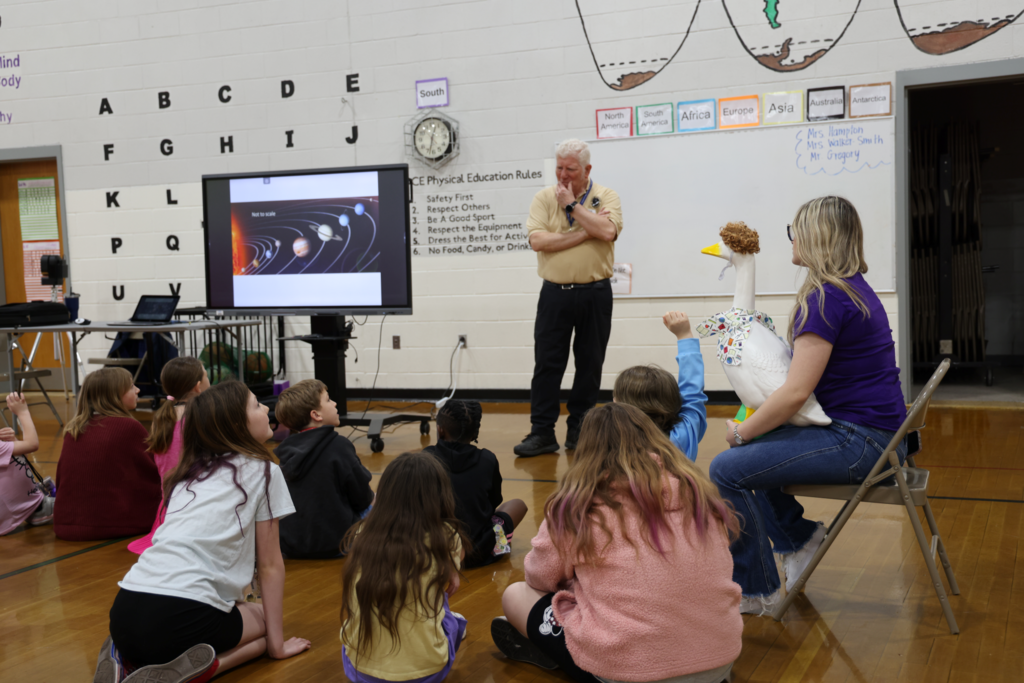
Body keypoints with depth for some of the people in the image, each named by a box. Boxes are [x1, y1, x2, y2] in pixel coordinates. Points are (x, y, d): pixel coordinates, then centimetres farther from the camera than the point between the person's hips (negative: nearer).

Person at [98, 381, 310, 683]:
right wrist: (277, 644, 13)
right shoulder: (263, 472, 6)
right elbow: (270, 565, 8)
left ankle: (128, 658, 9)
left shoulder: (190, 474, 23)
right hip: (179, 618, -6)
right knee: (263, 621, 23)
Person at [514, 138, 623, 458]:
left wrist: (572, 205, -11)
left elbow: (608, 231, -18)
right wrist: (584, 233, -12)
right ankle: (542, 432, 4)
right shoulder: (544, 198, 4)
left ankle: (579, 429, 17)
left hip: (595, 293, 0)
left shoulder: (606, 197, 2)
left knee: (589, 364, 6)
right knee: (547, 363, -1)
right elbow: (538, 240, -11)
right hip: (555, 292, 0)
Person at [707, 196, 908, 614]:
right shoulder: (853, 287, 14)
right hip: (870, 434, 11)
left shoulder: (826, 297, -19)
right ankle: (798, 537, 23)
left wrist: (741, 432, -9)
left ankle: (756, 592, -1)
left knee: (728, 469, -14)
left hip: (859, 442, -11)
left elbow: (796, 392, -23)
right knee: (751, 451, 19)